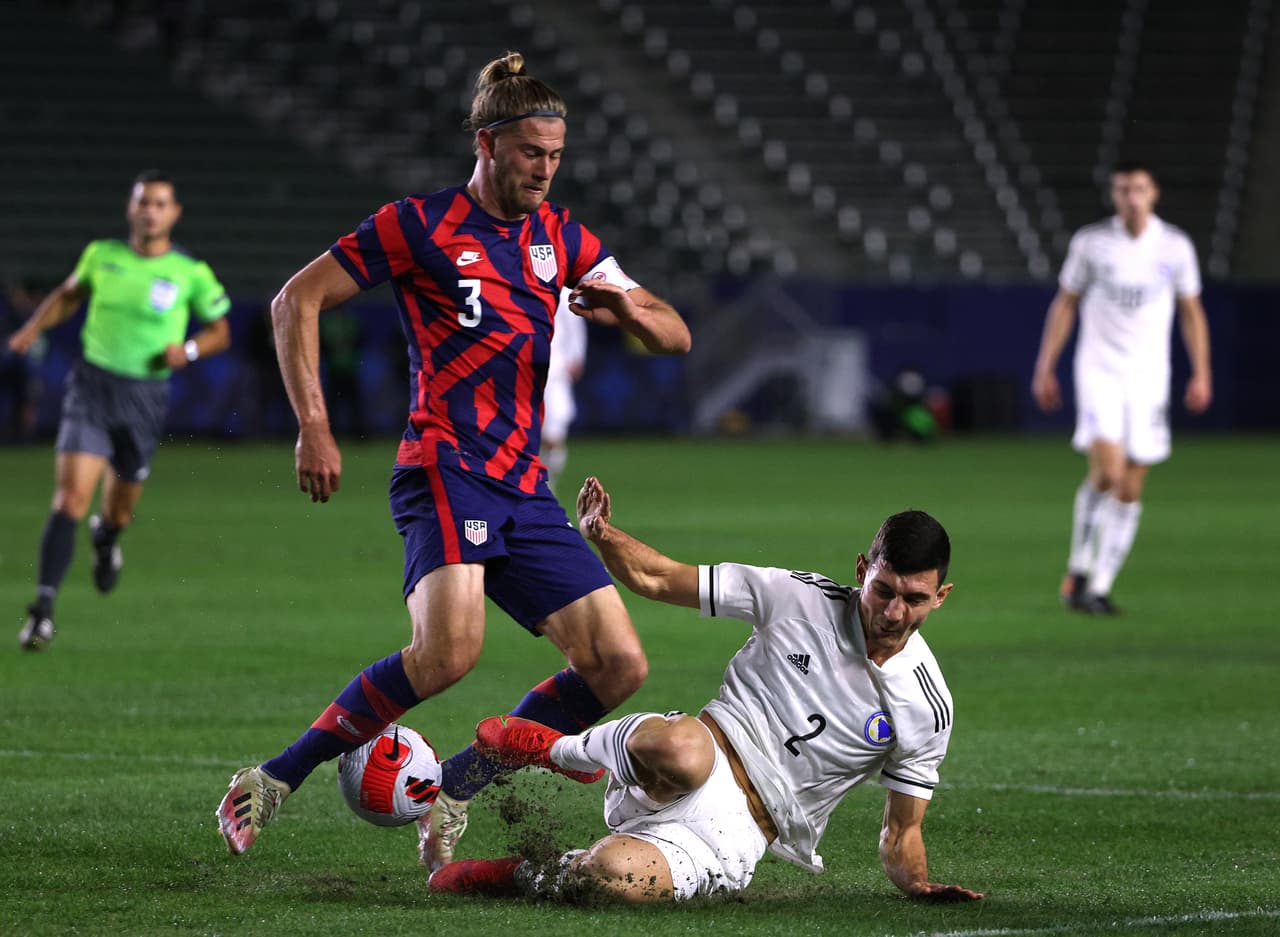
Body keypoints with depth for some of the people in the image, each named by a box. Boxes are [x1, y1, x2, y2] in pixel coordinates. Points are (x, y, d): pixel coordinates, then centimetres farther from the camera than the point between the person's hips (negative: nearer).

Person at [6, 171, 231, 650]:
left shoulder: (192, 273, -2)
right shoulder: (102, 254, 3)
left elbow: (219, 331, 9)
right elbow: (70, 293, 22)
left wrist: (188, 349, -10)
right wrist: (35, 326, 7)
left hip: (144, 395, 0)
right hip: (91, 387, 0)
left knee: (119, 511, 11)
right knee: (70, 498, -16)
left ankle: (106, 537, 51)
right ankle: (44, 608, -17)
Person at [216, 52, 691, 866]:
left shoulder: (561, 237, 16)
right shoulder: (422, 225, -2)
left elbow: (676, 337, 18)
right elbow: (298, 300, -1)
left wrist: (628, 310, -7)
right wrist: (313, 426, -10)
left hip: (524, 491, 7)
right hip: (444, 472, -7)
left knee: (619, 665, -4)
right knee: (450, 650, -30)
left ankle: (452, 791, 6)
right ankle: (274, 780, -14)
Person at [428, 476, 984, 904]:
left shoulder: (928, 709, 1)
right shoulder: (800, 598, -1)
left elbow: (901, 834, 11)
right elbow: (654, 578, 2)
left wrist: (919, 883, -12)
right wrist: (601, 535, -18)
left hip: (739, 835, 0)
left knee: (613, 879, -34)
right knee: (678, 747, -42)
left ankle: (520, 877, 0)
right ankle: (558, 750, -9)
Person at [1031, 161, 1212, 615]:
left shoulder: (1175, 247, 2)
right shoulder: (1090, 242, -1)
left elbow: (1191, 313, 11)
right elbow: (1065, 304, 7)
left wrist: (1201, 374, 4)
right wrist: (1045, 368, 4)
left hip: (1149, 374, 2)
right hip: (1099, 369, -2)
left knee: (1129, 491, -1)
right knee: (1107, 471, -19)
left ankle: (1100, 587, 6)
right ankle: (1078, 570, -1)